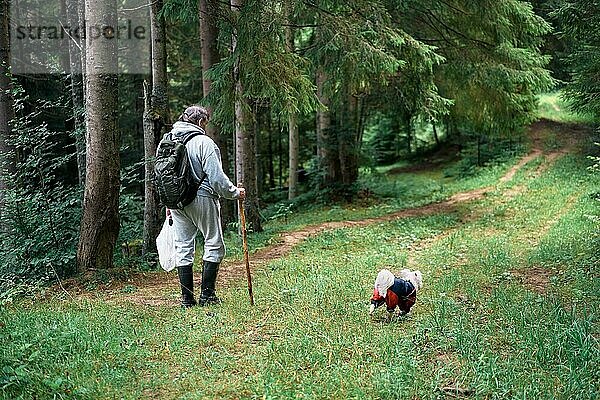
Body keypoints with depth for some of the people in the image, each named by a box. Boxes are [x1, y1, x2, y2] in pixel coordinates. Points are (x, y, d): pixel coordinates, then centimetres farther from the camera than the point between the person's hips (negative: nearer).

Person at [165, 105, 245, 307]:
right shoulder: (204, 142, -10)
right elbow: (216, 177, -14)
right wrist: (234, 192, 0)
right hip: (202, 199, -6)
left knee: (183, 247, 10)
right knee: (214, 245, 6)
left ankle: (187, 298, 11)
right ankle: (207, 294, 3)